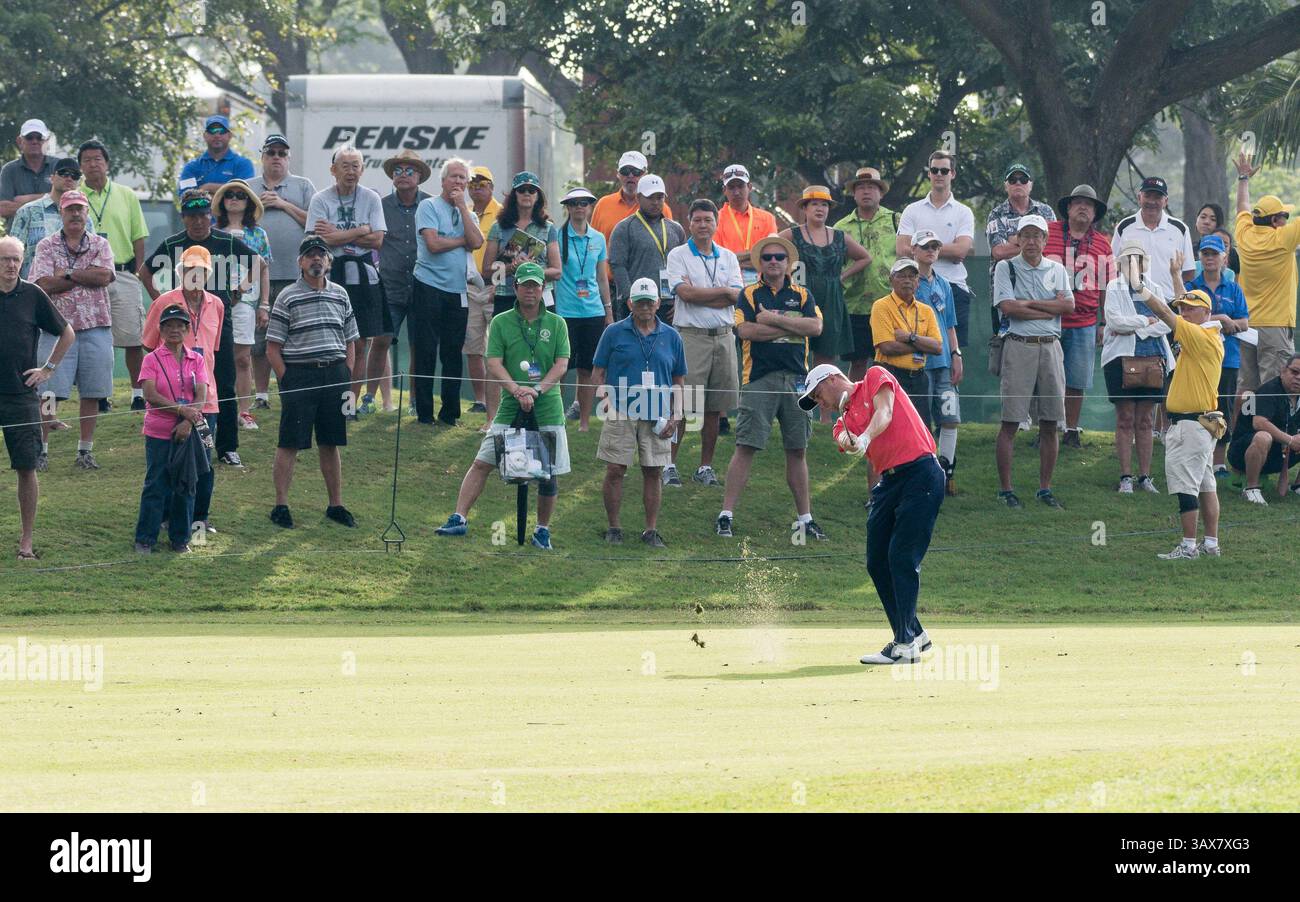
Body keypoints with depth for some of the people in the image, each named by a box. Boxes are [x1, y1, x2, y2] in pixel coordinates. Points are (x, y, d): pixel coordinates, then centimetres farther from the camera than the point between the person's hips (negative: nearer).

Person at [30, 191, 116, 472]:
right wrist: (85, 277, -6)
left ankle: (86, 450, 11)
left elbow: (105, 275, -8)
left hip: (95, 327, 2)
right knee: (50, 392, -7)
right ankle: (41, 449, -1)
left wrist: (67, 274, -8)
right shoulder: (47, 246, 6)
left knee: (92, 393, 3)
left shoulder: (100, 245, 10)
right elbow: (44, 284, -9)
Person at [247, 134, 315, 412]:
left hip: (294, 275, -2)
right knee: (259, 339, 3)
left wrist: (284, 204, -5)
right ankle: (260, 395, 10)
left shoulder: (303, 186, 11)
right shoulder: (248, 188, 16)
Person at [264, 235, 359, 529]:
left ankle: (336, 505, 18)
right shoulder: (288, 298, -3)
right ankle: (281, 506, 2)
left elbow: (350, 340, 17)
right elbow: (273, 347, -4)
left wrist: (346, 377, 7)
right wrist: (286, 381, -9)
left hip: (334, 375, 4)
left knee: (331, 444, 11)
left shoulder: (340, 295, 11)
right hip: (298, 373, -4)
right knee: (289, 443, -3)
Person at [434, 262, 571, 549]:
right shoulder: (501, 322, 4)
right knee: (482, 463, -6)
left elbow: (561, 365, -1)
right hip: (511, 407, 0)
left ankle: (542, 531, 16)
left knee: (549, 474, 2)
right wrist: (517, 390, -20)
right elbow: (493, 364, -4)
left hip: (548, 407, 0)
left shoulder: (556, 324, 6)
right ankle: (459, 519, -4)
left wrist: (537, 389, -16)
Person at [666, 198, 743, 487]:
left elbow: (737, 297, -1)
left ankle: (705, 467, 12)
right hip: (690, 335, -4)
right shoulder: (678, 255, 1)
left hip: (723, 336, 4)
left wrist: (698, 295, -9)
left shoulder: (728, 258, 12)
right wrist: (723, 291, -5)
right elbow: (686, 293, -12)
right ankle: (670, 464, -2)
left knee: (715, 408, 5)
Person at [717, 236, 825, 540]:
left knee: (798, 450, 9)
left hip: (796, 378, 3)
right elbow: (745, 330, -11)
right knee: (746, 447, -6)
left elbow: (815, 326, -4)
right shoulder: (749, 295, 5)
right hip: (759, 379, -3)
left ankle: (805, 517, 15)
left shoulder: (802, 295, 12)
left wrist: (774, 320, -10)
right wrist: (790, 328, -8)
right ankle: (726, 514, -4)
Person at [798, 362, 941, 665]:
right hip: (888, 481, 8)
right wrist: (849, 442, -26)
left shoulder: (876, 378, 7)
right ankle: (914, 635, 19)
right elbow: (849, 443, -2)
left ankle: (906, 644, -15)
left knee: (902, 557, -14)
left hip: (921, 473, -8)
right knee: (877, 563, 6)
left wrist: (865, 438, -29)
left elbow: (884, 414, -11)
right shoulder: (843, 424, 20)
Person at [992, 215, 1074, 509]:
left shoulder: (1057, 270, 14)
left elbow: (1069, 305, -1)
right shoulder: (1006, 268, 4)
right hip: (1019, 346, -4)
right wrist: (1050, 310, -6)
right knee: (1010, 421, -5)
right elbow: (1007, 307, -10)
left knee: (1050, 424, 4)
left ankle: (1045, 488, 12)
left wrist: (1029, 303, -8)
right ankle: (1005, 489, -3)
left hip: (1050, 347, 4)